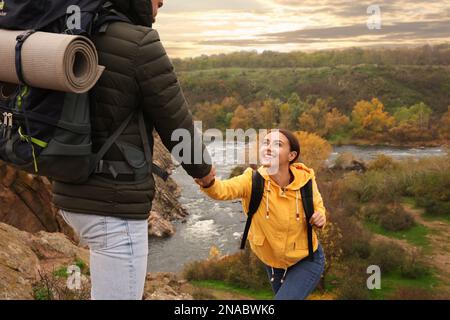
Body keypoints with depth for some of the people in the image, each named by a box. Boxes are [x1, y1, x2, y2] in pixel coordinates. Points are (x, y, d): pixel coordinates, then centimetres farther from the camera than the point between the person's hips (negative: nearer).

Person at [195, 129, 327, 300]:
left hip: (307, 261, -2)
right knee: (285, 296, 25)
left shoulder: (305, 180, -23)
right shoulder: (253, 180, -25)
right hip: (273, 261, 2)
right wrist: (208, 182, -69)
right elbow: (224, 190, -46)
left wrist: (320, 217, -23)